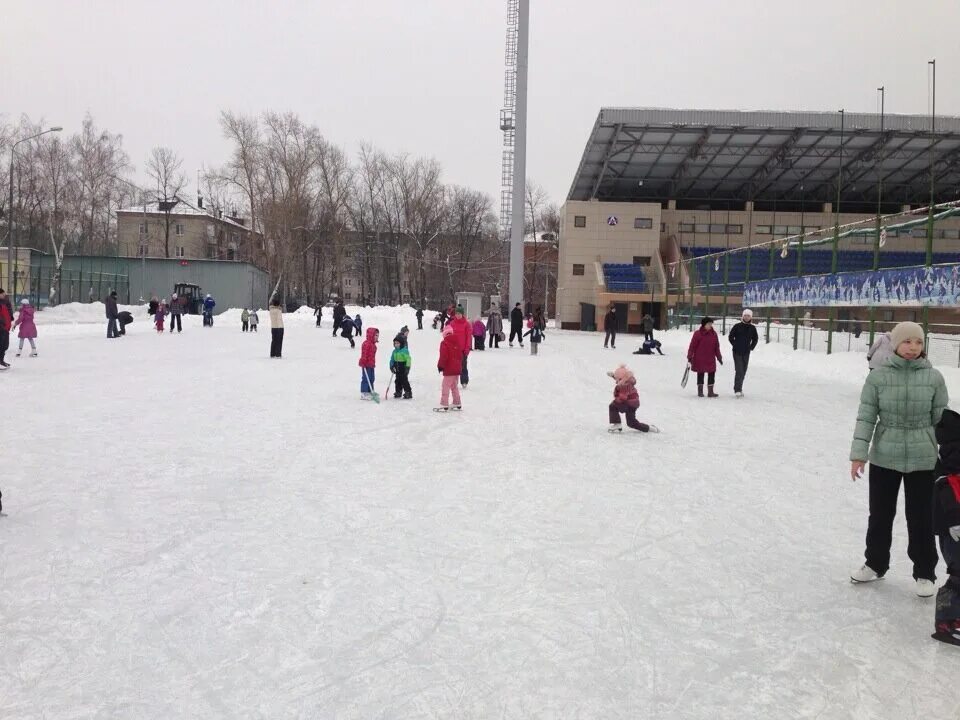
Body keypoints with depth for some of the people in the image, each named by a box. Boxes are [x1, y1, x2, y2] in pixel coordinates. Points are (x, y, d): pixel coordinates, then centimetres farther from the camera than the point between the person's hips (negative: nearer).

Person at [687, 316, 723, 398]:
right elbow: (692, 346, -8)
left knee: (711, 374, 5)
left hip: (711, 359, 4)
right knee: (700, 375, 6)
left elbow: (717, 347, 11)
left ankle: (710, 392, 14)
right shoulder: (698, 334, -9)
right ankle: (700, 392, 17)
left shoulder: (714, 334, 5)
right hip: (699, 359, -4)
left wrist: (719, 357, 11)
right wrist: (689, 357, -8)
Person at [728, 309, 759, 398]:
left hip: (746, 353, 4)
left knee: (743, 372, 9)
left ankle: (739, 388, 19)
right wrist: (735, 345, 1)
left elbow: (755, 339, 18)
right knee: (739, 371, -11)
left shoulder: (752, 328, 4)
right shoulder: (737, 326, -5)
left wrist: (751, 347, 8)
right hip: (737, 353, -4)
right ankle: (737, 390, -11)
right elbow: (730, 337, 3)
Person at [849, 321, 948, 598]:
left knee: (920, 519, 7)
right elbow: (866, 417, -5)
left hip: (922, 459, 0)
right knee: (880, 514, 15)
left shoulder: (933, 377, -5)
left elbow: (942, 419, 2)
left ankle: (925, 573, 26)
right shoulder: (878, 376, -7)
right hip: (884, 457, 1)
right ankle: (875, 563, 34)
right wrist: (859, 453, -8)